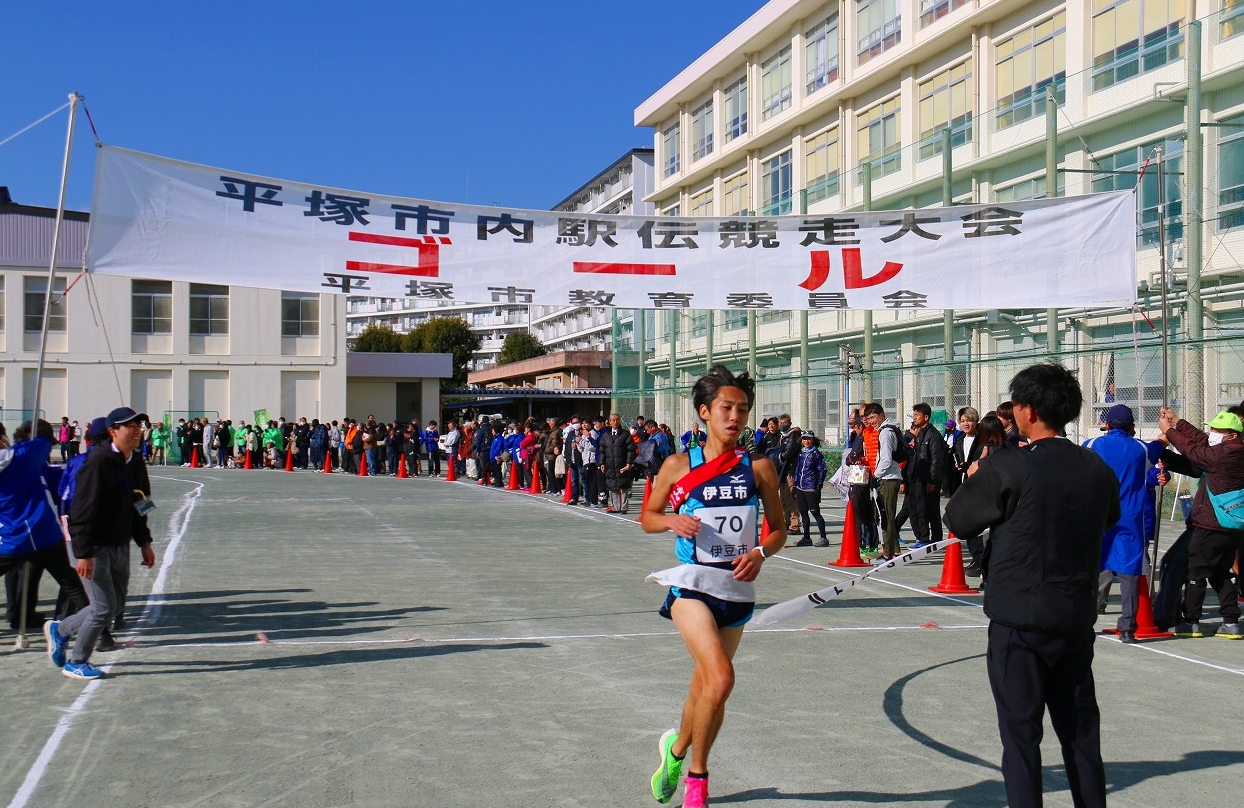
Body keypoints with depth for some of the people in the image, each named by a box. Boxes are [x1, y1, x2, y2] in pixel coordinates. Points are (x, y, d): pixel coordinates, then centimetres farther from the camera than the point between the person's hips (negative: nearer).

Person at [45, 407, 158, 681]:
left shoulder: (136, 463, 6)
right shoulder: (99, 463, -20)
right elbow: (83, 510, -21)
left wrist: (144, 542, 13)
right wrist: (84, 553, -24)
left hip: (121, 546, 8)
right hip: (95, 548, -8)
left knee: (113, 604, 14)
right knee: (104, 608, -6)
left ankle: (59, 630, 36)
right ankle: (76, 663, 14)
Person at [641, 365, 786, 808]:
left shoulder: (759, 467, 3)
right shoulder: (678, 466, 0)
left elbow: (779, 527, 8)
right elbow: (648, 517, 10)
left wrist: (760, 553, -12)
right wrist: (673, 521, -12)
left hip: (737, 586, 3)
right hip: (691, 584, -3)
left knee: (706, 685, 15)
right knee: (720, 679, -22)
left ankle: (677, 747, 45)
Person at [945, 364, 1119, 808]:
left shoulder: (1006, 468, -17)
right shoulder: (1098, 469, 0)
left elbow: (958, 521, -6)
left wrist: (974, 482, 11)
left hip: (1019, 620, -5)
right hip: (1078, 617, 5)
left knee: (1020, 730, 3)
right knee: (1080, 727, 15)